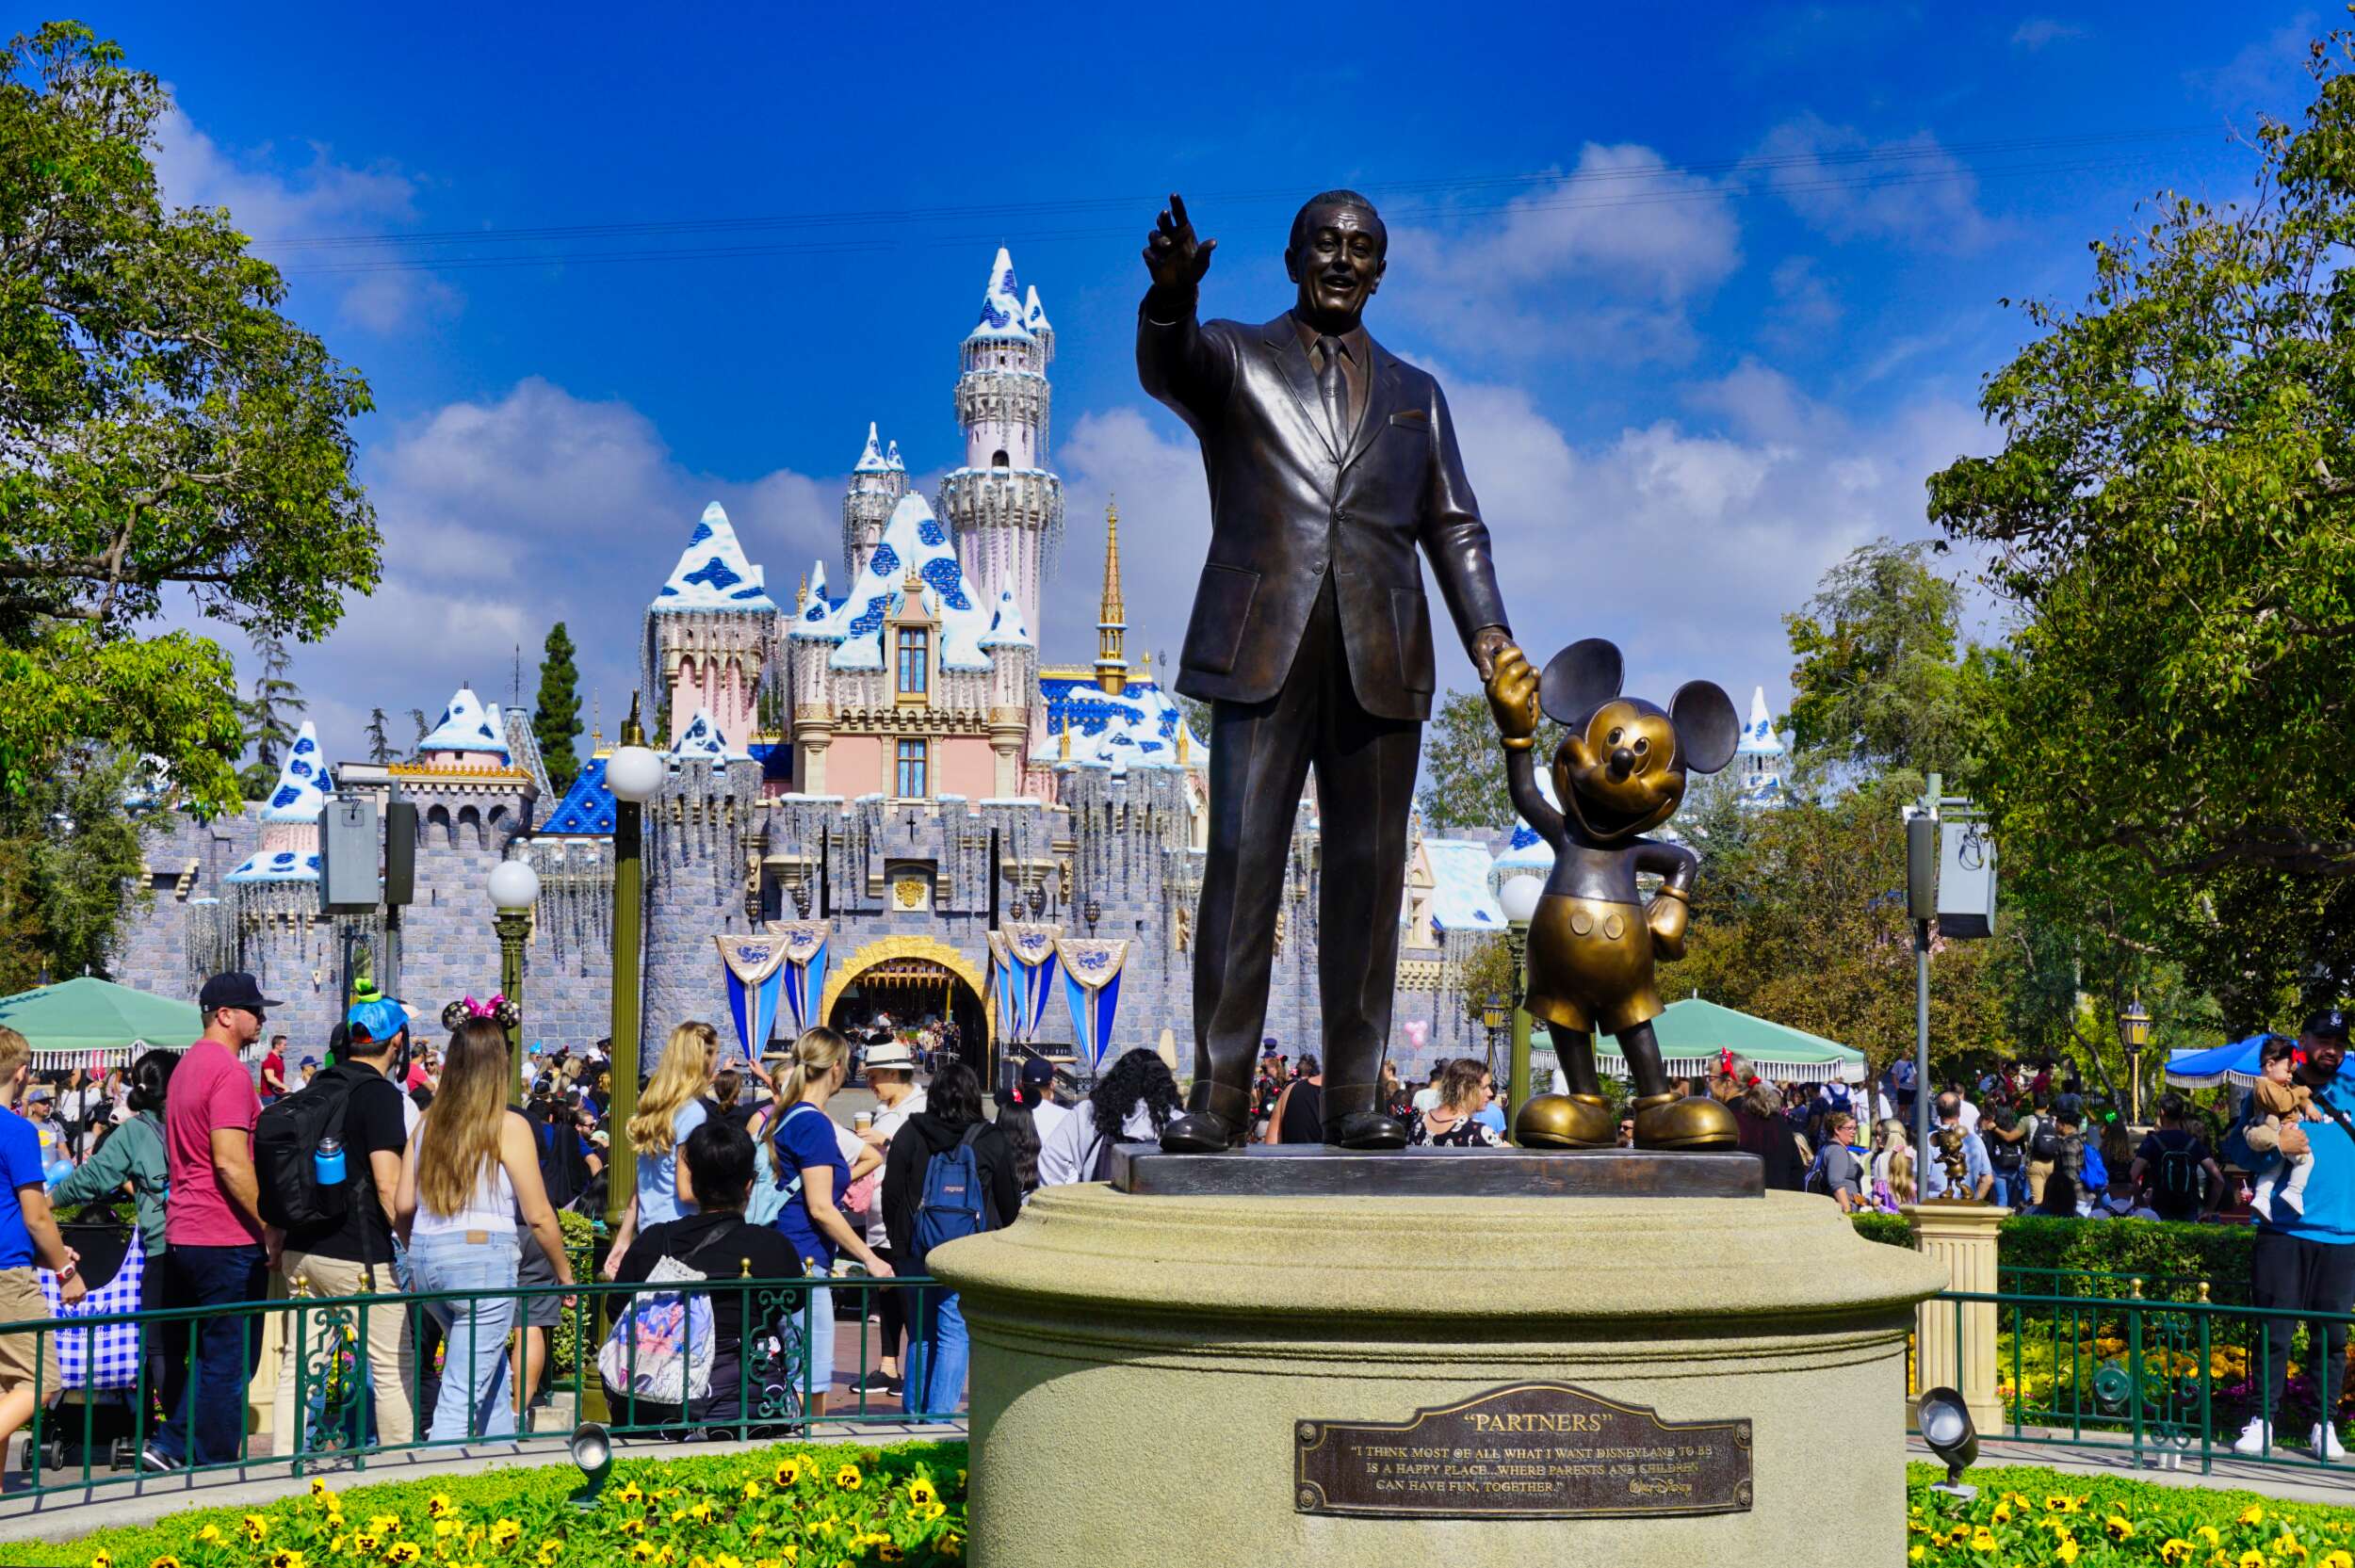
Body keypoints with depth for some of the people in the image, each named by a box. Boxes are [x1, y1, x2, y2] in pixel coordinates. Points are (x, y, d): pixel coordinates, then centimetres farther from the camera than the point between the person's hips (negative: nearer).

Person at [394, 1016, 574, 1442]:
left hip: (427, 1260, 7)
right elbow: (538, 1215, -7)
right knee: (462, 1396, -4)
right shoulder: (508, 1126, -8)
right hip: (483, 1258, -7)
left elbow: (403, 1206, 9)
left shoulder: (429, 1122, 7)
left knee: (491, 1369, 24)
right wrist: (565, 1273, 7)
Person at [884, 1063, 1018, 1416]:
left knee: (921, 1331, 15)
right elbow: (1010, 1204, 6)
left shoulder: (909, 1135, 1)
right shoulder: (991, 1141, -3)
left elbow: (891, 1197, 6)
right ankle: (938, 1413, -5)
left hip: (918, 1251, 2)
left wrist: (900, 1242, 17)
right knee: (954, 1332, 0)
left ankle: (912, 1410, 20)